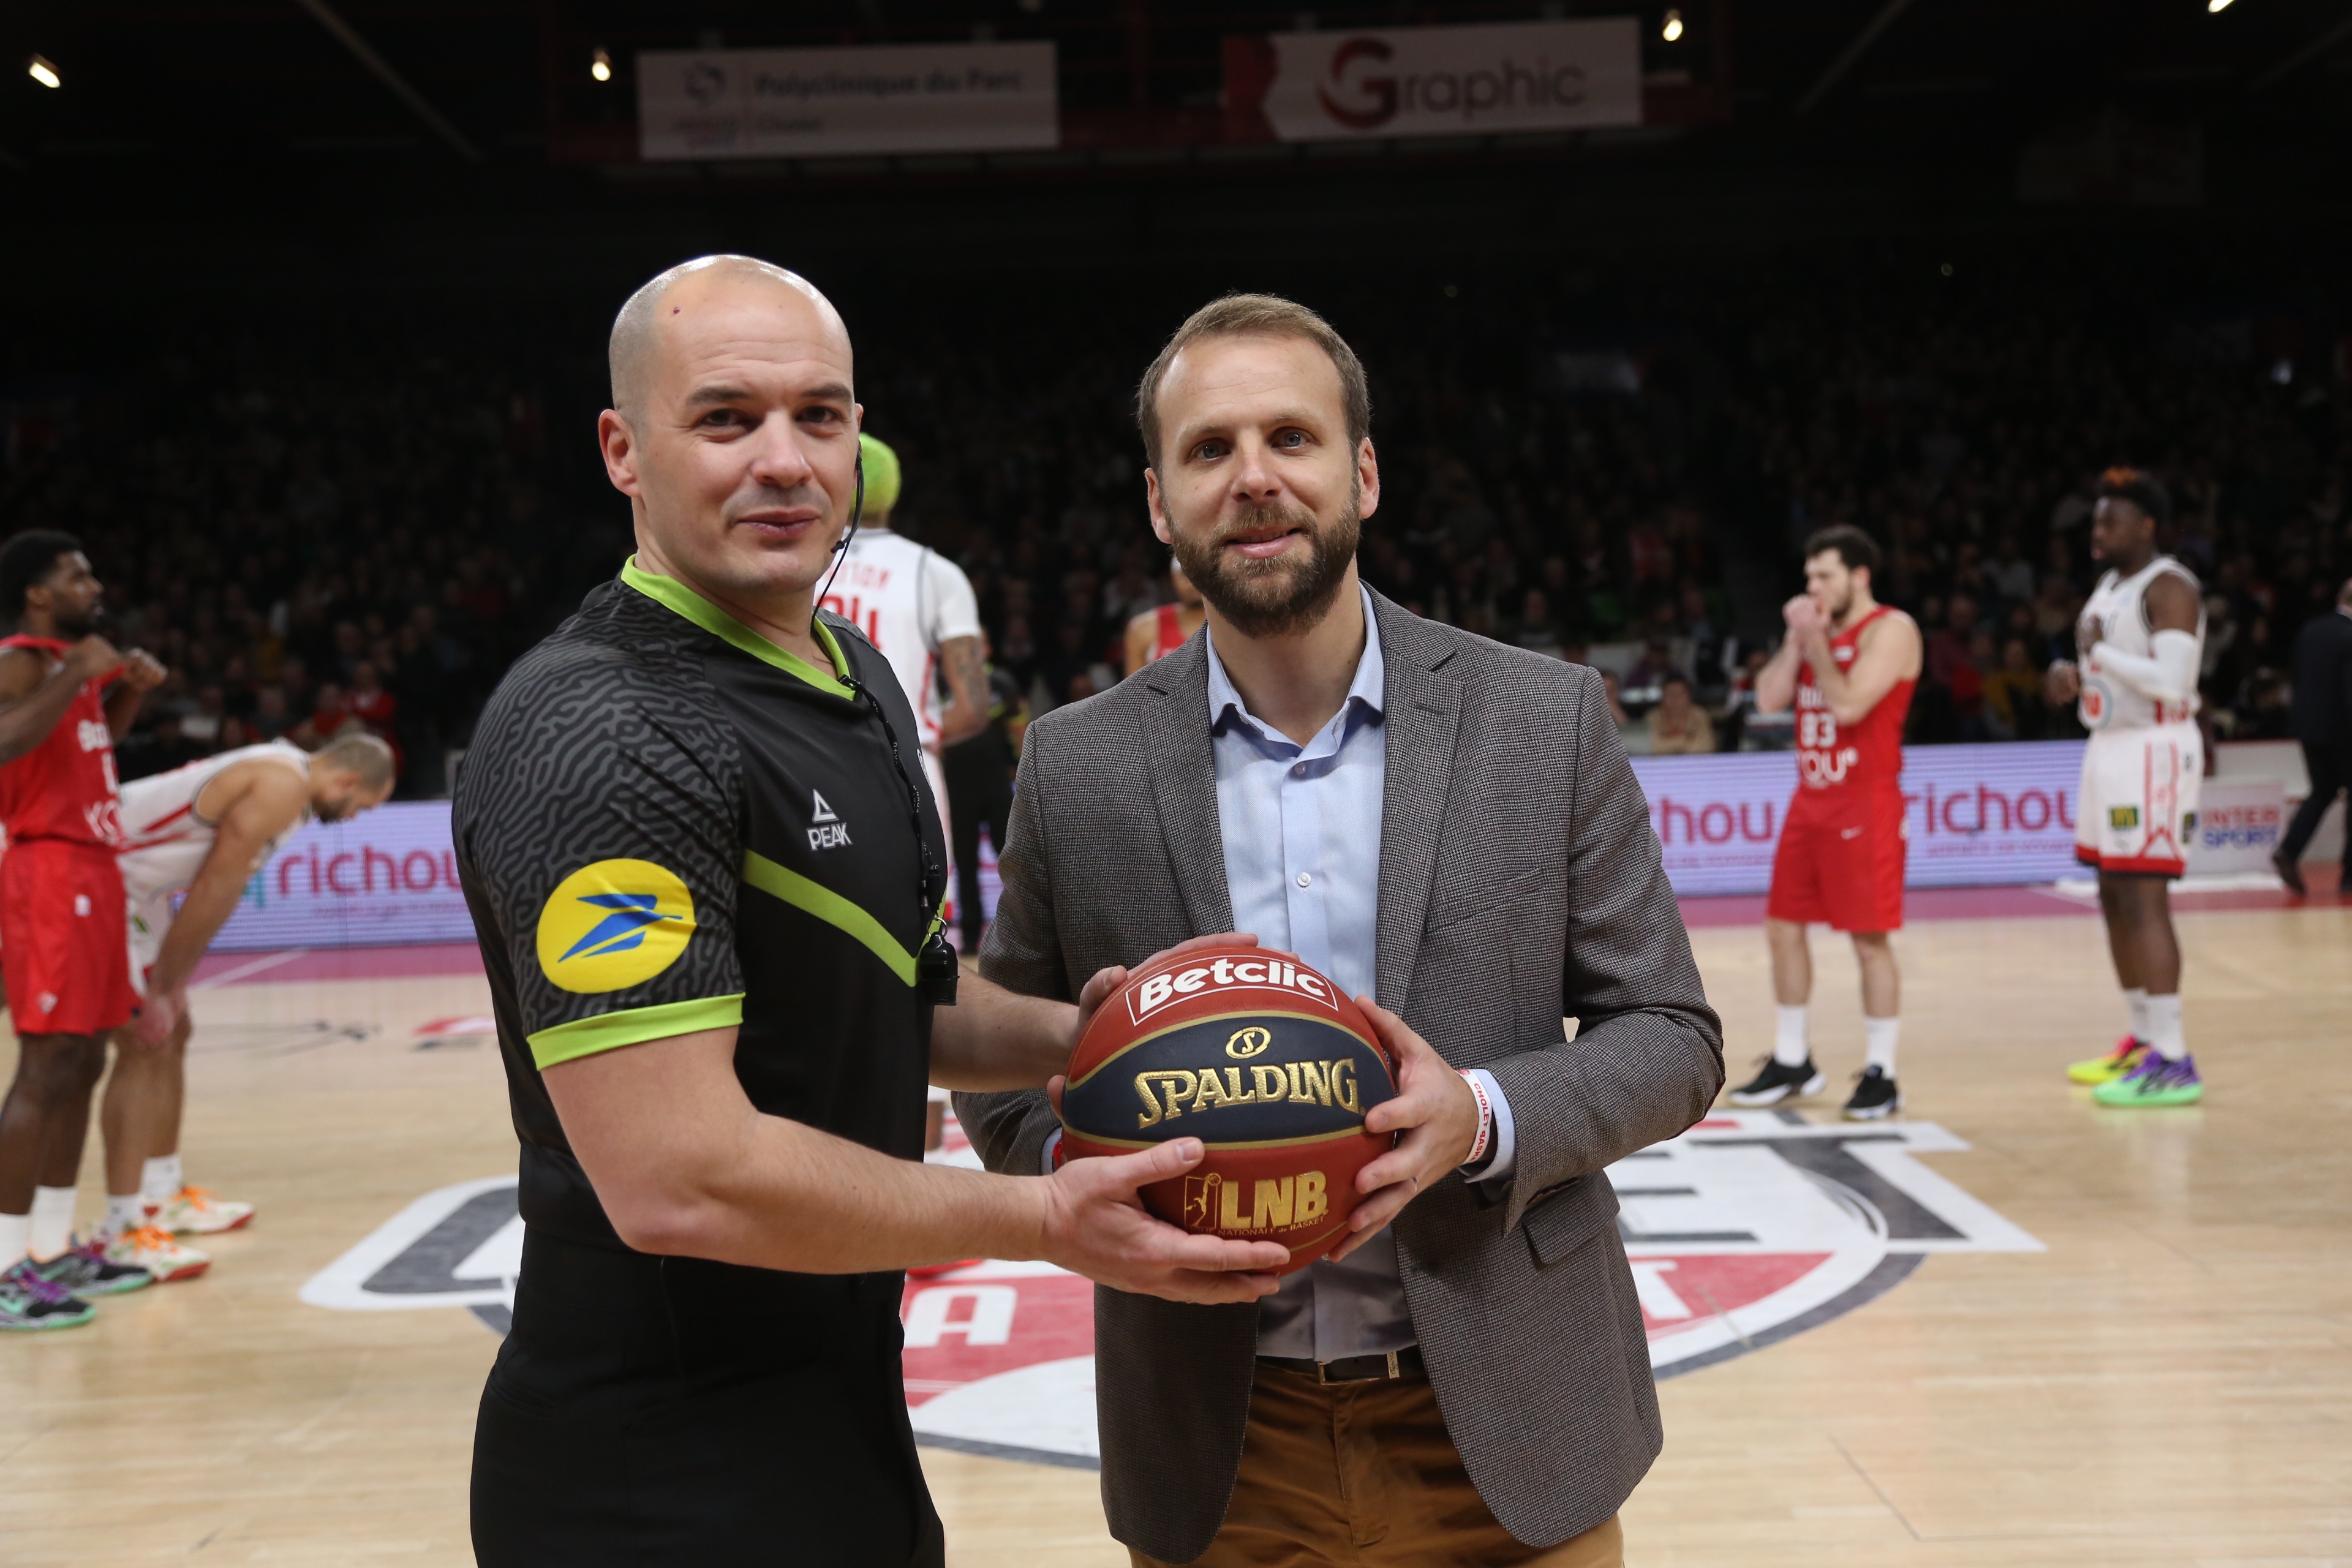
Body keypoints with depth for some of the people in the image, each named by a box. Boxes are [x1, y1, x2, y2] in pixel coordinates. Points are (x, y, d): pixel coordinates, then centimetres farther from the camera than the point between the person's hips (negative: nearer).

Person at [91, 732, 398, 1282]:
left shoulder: (283, 772, 11)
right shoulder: (281, 788, -20)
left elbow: (221, 893, 13)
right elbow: (210, 894, -20)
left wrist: (172, 986, 11)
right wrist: (164, 991, -14)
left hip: (132, 881, 11)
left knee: (173, 1033, 17)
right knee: (145, 1045, -13)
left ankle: (164, 1196, 29)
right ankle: (123, 1230, -11)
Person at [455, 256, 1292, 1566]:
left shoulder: (856, 676, 8)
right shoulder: (604, 740, -22)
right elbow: (677, 1177, -28)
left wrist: (1059, 1039, 0)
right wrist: (1045, 1222, -20)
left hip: (843, 1415, 9)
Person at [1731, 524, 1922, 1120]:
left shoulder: (1890, 630, -10)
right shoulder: (1815, 629, 14)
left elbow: (1849, 704, -22)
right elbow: (1770, 699, 5)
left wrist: (1816, 641, -13)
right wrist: (1796, 641, -3)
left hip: (1865, 805, -8)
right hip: (1811, 801, 8)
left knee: (1869, 938, -5)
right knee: (1783, 927, 9)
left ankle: (1881, 1075, 2)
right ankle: (1792, 1062, 21)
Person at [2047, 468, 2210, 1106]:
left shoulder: (2169, 587, -14)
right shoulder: (2110, 585, 15)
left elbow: (2173, 684, -25)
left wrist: (2098, 649, -17)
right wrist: (2072, 673, 4)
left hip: (2154, 752, -10)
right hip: (2110, 747, 10)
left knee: (2143, 900, -13)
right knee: (2115, 899, 12)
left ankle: (2173, 1064, -11)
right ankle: (2144, 1041, 22)